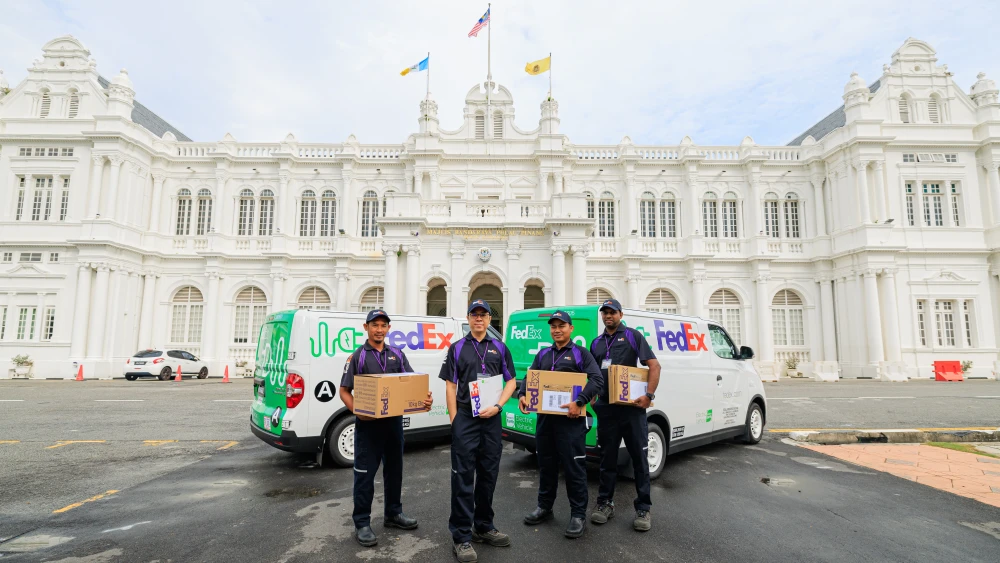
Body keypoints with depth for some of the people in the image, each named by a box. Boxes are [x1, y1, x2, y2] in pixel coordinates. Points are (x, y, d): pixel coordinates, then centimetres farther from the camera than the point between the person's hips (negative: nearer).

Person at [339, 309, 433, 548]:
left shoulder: (397, 355, 8)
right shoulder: (357, 357, -3)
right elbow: (344, 391, -5)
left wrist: (425, 398, -14)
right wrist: (357, 411, -22)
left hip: (394, 421, 5)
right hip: (368, 424, -4)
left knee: (394, 469, 16)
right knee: (365, 474, 2)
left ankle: (394, 513, 32)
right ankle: (362, 523, 14)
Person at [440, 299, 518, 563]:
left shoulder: (499, 348, 9)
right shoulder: (457, 348, 5)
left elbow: (511, 381, 8)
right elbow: (451, 386, 3)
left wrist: (497, 406, -7)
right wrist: (454, 419, -4)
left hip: (491, 418, 3)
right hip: (465, 417, -2)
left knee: (488, 474, 12)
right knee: (463, 477, -1)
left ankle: (484, 527, 27)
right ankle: (461, 536, 6)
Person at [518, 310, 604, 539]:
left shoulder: (580, 353, -2)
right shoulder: (543, 354, 14)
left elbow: (597, 379, -14)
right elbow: (529, 377, 14)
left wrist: (579, 402, -27)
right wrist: (522, 395, -8)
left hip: (570, 419, -5)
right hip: (545, 417, 5)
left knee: (574, 468, 1)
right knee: (546, 465, 16)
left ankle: (578, 515, 14)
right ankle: (544, 507, 31)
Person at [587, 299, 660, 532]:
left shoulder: (633, 336, 0)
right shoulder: (596, 343, 14)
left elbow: (654, 365, -6)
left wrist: (649, 395, -15)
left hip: (632, 405, -4)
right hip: (605, 407, 4)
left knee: (639, 457, 4)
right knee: (607, 457, 12)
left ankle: (643, 508, 15)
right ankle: (605, 503, 24)